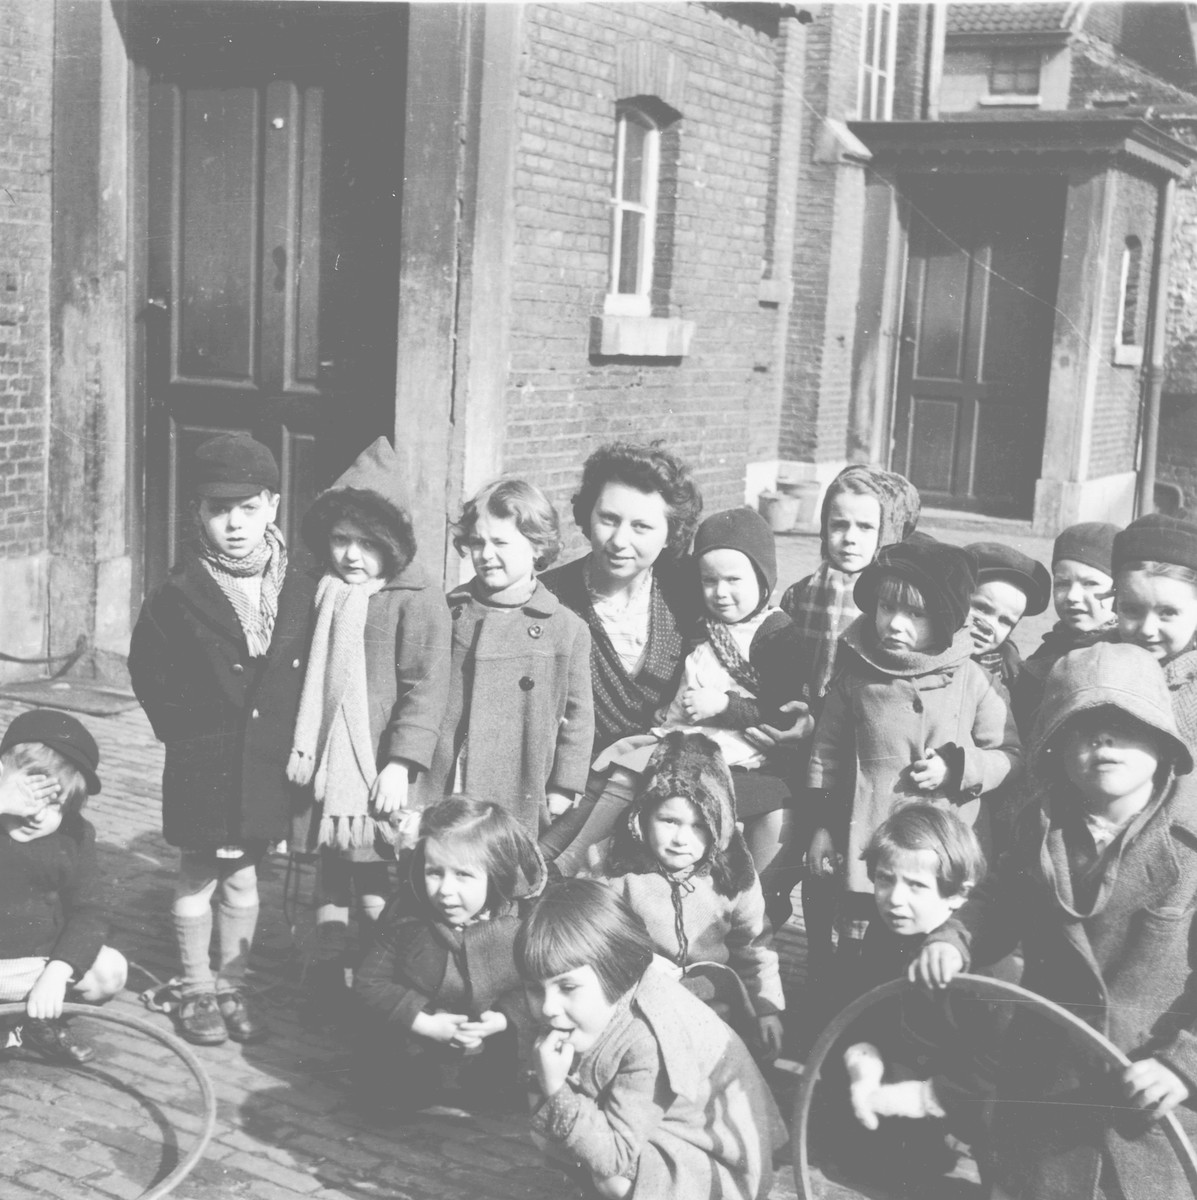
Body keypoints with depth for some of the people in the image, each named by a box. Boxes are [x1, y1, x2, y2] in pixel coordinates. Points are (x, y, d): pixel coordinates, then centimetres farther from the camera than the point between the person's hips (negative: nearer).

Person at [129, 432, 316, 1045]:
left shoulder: (303, 589, -5)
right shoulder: (177, 597, -11)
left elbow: (311, 674, 4)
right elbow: (150, 675, -2)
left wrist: (291, 740, 1)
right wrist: (190, 737, -2)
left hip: (270, 764, 2)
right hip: (203, 765, -2)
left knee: (243, 877, 15)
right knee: (198, 877, 9)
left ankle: (233, 984, 29)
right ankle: (196, 989, 25)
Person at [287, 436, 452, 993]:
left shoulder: (417, 602, -10)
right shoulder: (325, 597, 9)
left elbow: (425, 688, -14)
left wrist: (400, 764, -19)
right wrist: (299, 746, 14)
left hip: (378, 775, -6)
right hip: (324, 770, 6)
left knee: (375, 890, -2)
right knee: (329, 878, 16)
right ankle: (329, 979, 29)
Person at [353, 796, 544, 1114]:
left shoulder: (524, 921, -17)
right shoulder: (405, 915, -14)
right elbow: (370, 982, -9)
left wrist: (504, 1019, -25)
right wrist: (424, 1023, -20)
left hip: (491, 1049, 0)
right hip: (414, 1045, 0)